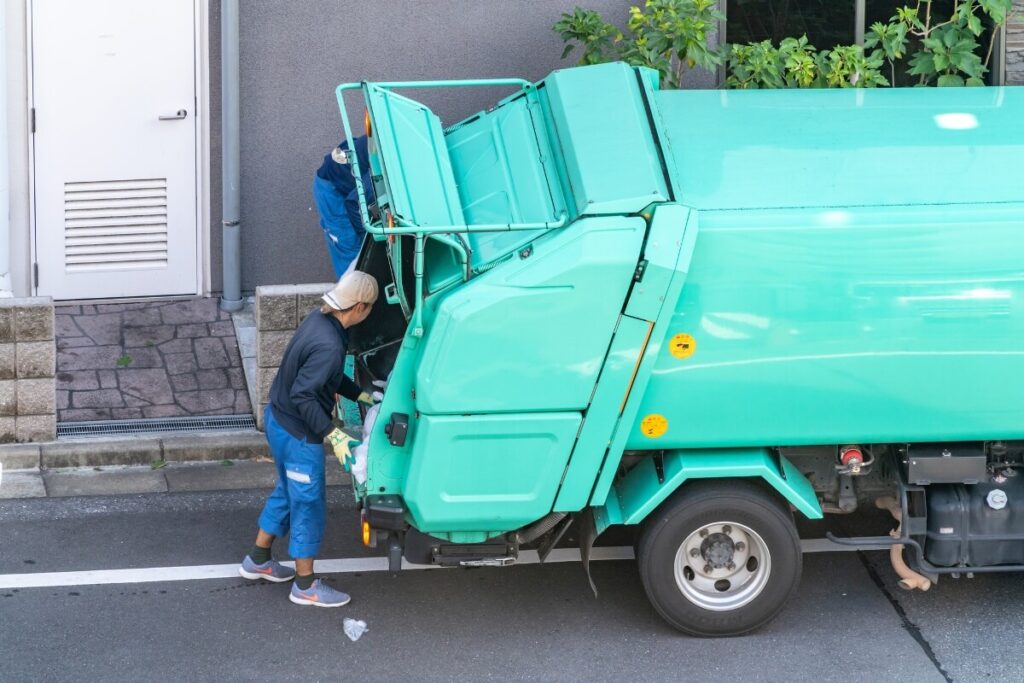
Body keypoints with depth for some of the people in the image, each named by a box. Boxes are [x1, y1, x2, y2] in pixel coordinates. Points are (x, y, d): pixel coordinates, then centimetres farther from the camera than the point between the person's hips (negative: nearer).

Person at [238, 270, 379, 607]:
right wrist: (333, 434, -32)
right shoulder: (328, 346, -31)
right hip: (297, 434, -9)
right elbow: (303, 395, -32)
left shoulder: (320, 319, -1)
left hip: (278, 420, 10)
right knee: (309, 504, 6)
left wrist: (362, 396, 16)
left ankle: (257, 559, 41)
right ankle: (305, 586, 19)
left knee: (288, 492, 26)